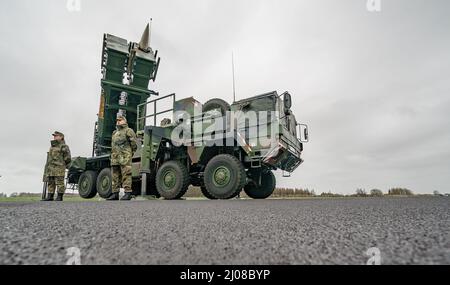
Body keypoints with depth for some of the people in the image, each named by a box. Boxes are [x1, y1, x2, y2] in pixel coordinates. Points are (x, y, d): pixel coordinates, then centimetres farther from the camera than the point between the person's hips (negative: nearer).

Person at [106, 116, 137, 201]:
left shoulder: (128, 131, 1)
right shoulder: (114, 133, 25)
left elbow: (134, 144, -5)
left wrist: (131, 154, -6)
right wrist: (112, 155, 19)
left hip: (125, 157, -8)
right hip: (115, 158, 8)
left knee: (126, 175, -10)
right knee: (115, 176, 8)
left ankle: (128, 193, -8)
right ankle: (115, 193, 13)